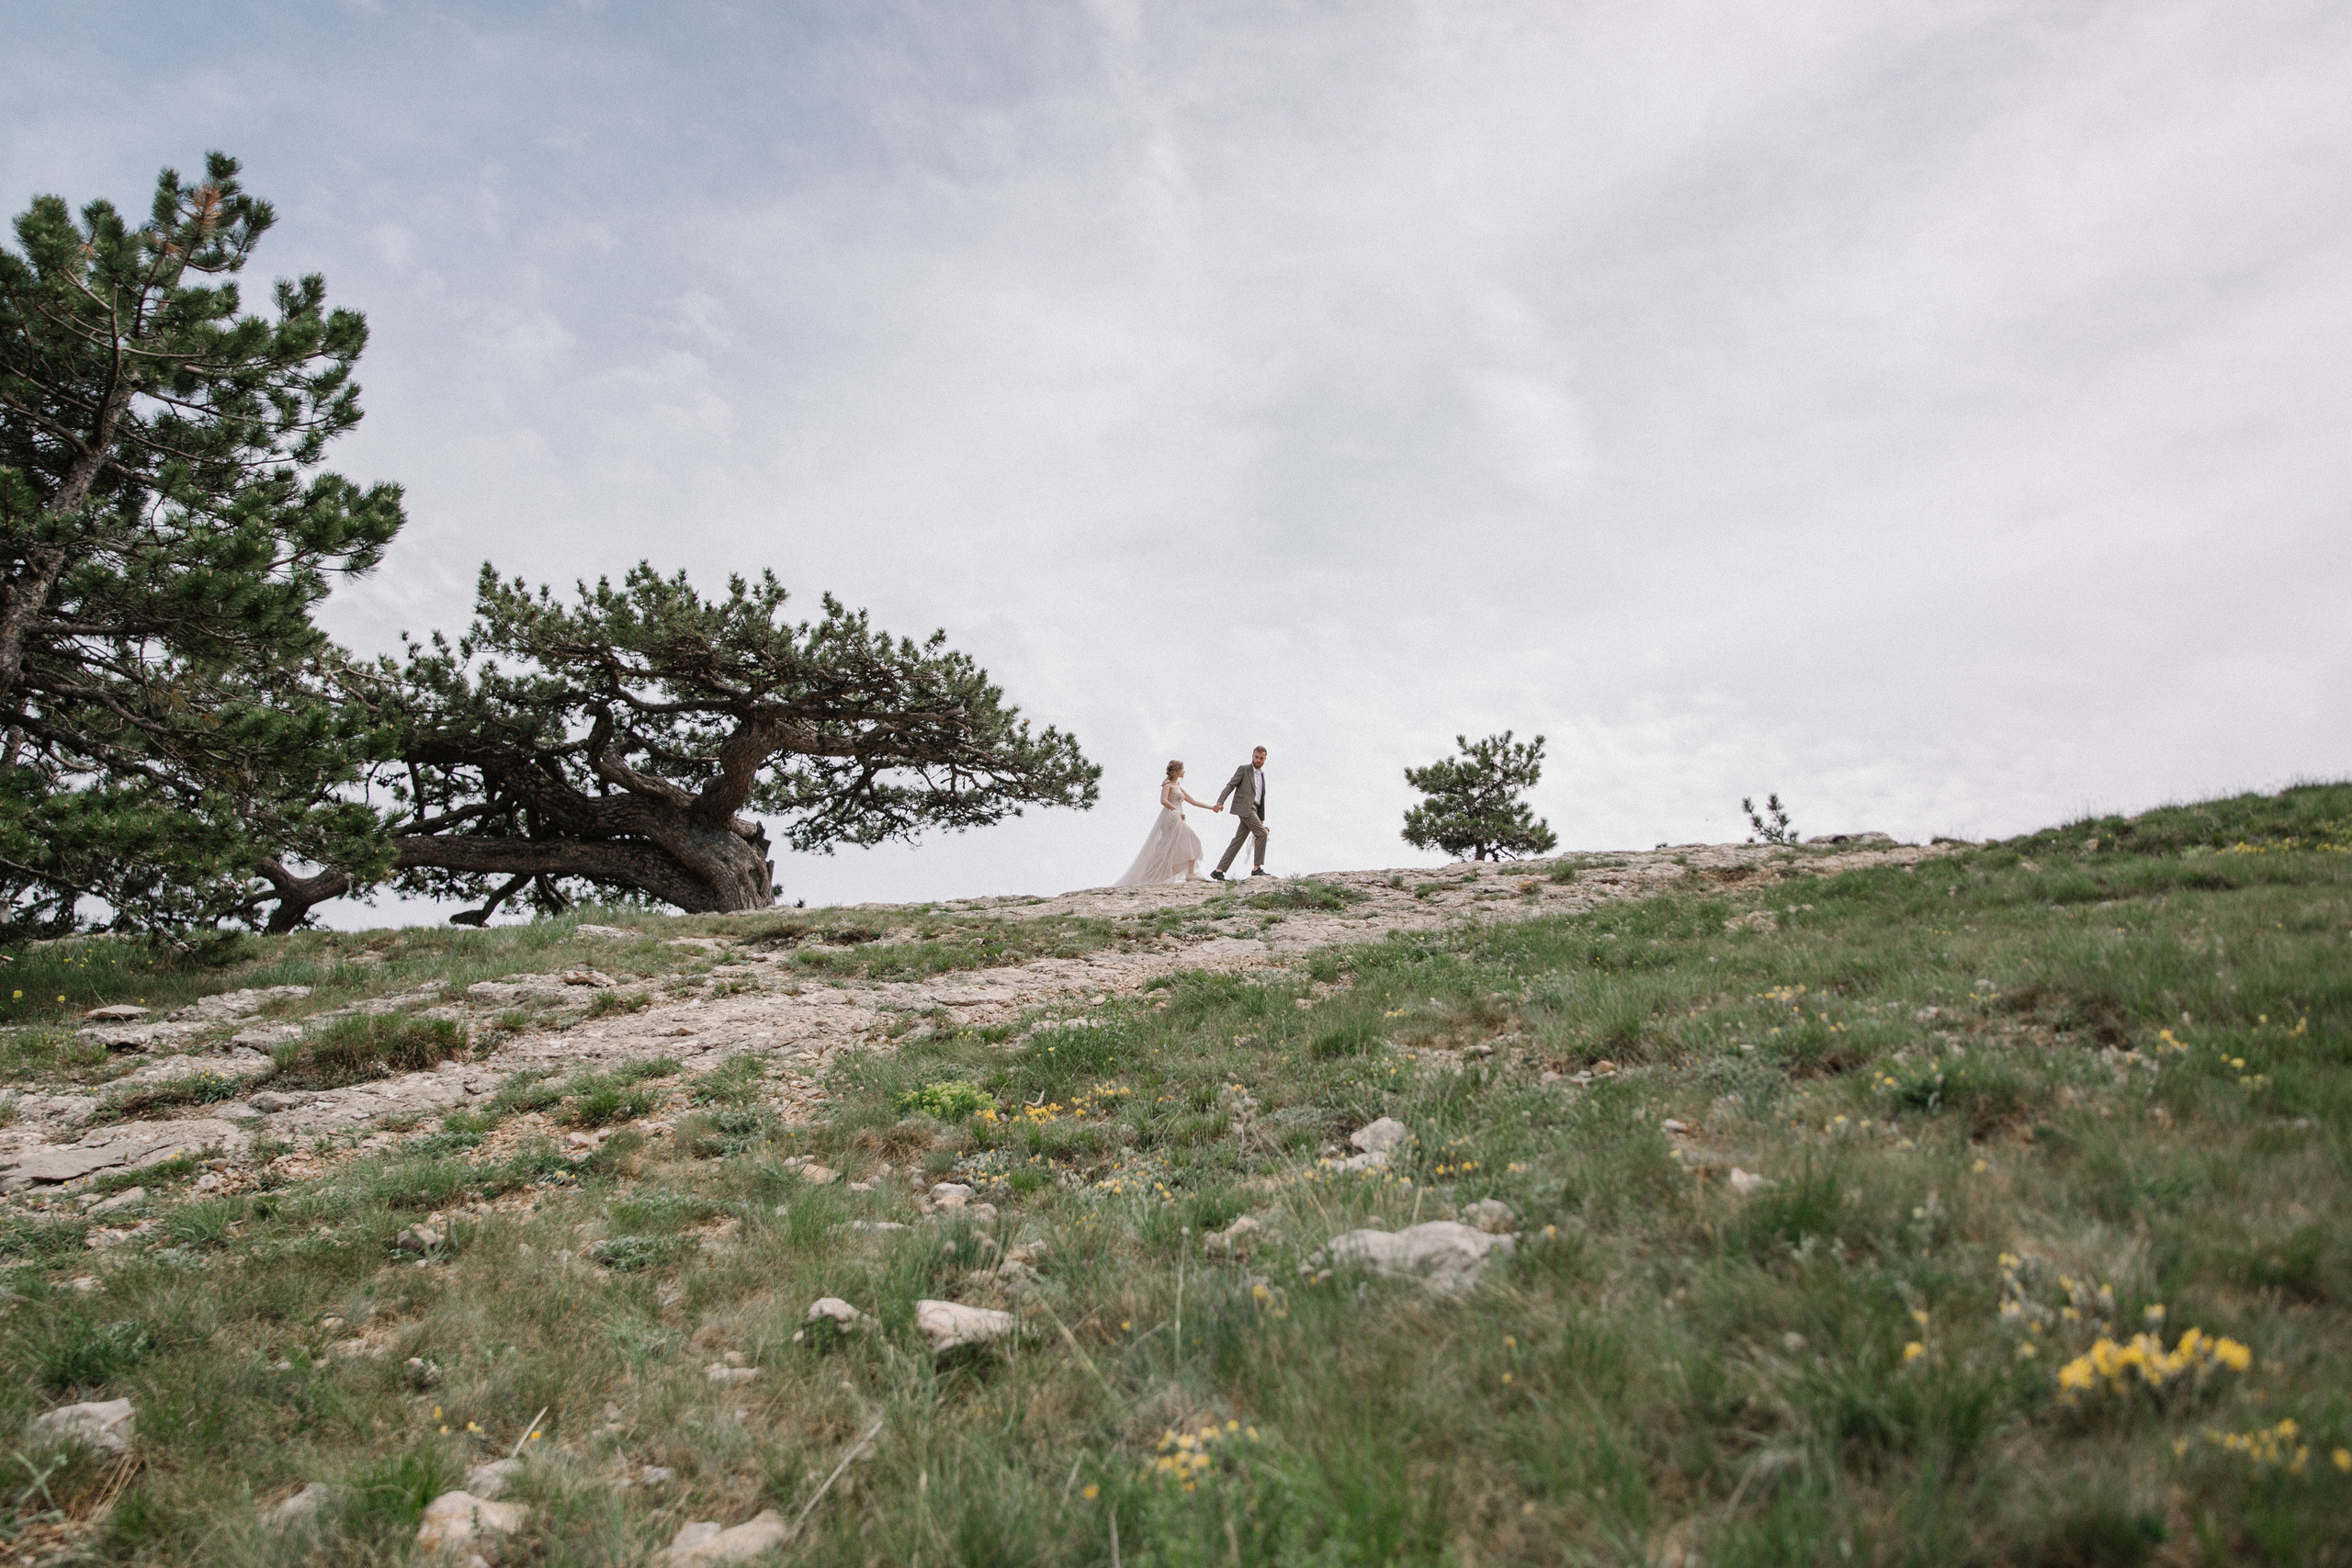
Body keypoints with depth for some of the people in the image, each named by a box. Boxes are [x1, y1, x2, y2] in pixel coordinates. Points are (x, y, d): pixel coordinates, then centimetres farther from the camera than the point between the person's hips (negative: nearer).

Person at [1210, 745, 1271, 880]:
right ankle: (1257, 868, -9)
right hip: (1244, 807, -7)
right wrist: (1220, 801, -19)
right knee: (1262, 833, -15)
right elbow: (1230, 785, -6)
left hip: (1253, 810, 7)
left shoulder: (1262, 773, 23)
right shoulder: (1244, 769, 1)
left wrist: (1261, 818, 21)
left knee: (1238, 841, 2)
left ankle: (1219, 871, 2)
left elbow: (1262, 797, 25)